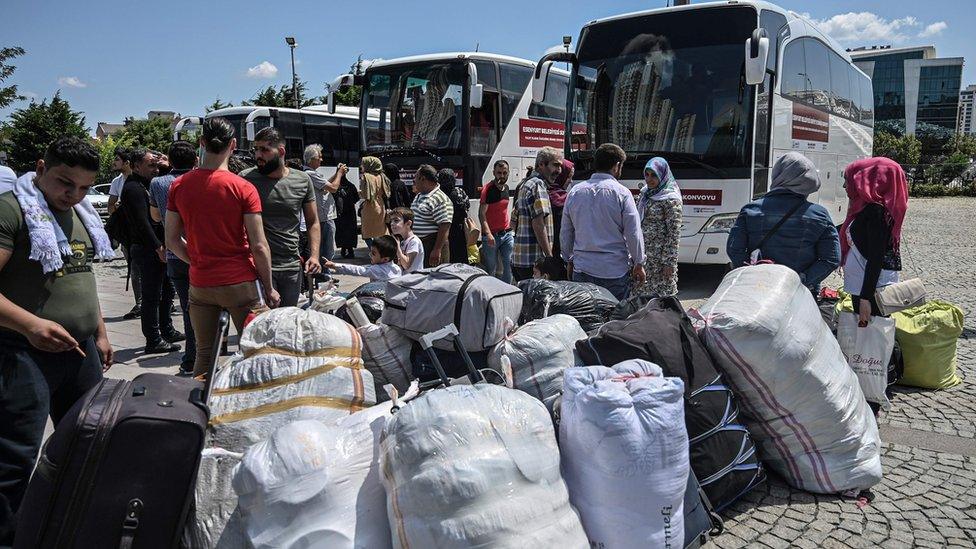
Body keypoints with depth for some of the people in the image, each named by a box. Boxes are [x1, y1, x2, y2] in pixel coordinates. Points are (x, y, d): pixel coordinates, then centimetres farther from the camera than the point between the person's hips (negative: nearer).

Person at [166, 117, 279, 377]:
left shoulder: (179, 186, 1)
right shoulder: (243, 189, -11)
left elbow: (172, 241, 5)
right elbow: (259, 246, -12)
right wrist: (269, 289, -1)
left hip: (200, 285, 4)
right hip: (241, 284, -4)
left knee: (204, 354, 16)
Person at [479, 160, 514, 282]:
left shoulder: (506, 187, 10)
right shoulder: (488, 189, -12)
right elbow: (481, 213, -19)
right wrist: (488, 233, -30)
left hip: (507, 233, 6)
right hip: (492, 235, -6)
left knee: (509, 265, 3)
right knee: (491, 270, 2)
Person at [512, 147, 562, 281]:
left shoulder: (524, 184, 19)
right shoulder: (538, 185, -12)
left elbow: (514, 222, 23)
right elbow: (539, 224, -20)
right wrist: (550, 257, -18)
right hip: (533, 261, -10)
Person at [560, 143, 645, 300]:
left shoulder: (575, 192, 6)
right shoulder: (621, 193, -8)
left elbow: (565, 233, 12)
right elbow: (633, 233, -7)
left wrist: (569, 259, 24)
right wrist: (639, 264, 4)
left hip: (582, 269, 4)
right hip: (615, 270, -4)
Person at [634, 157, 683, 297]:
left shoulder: (670, 199, -11)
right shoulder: (645, 193, 12)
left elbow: (674, 233, -13)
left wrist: (669, 263, -16)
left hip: (659, 258, -7)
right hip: (642, 255, 7)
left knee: (660, 296, -3)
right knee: (642, 295, 10)